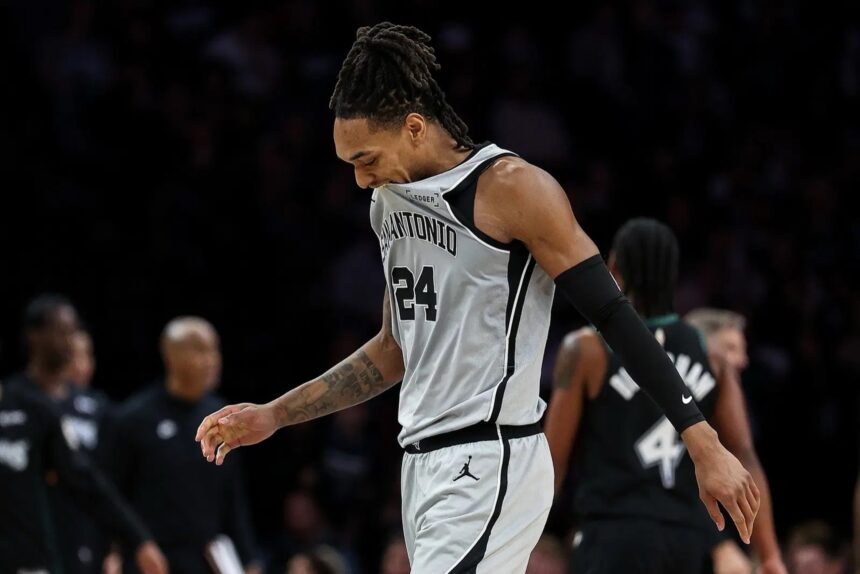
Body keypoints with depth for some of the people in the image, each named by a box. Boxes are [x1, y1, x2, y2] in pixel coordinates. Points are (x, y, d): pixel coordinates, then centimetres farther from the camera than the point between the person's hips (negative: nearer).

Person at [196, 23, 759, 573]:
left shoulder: (512, 190, -11)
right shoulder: (391, 203, 14)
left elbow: (616, 317, -12)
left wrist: (706, 447, -16)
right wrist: (273, 416, 22)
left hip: (489, 466, -8)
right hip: (425, 464, 8)